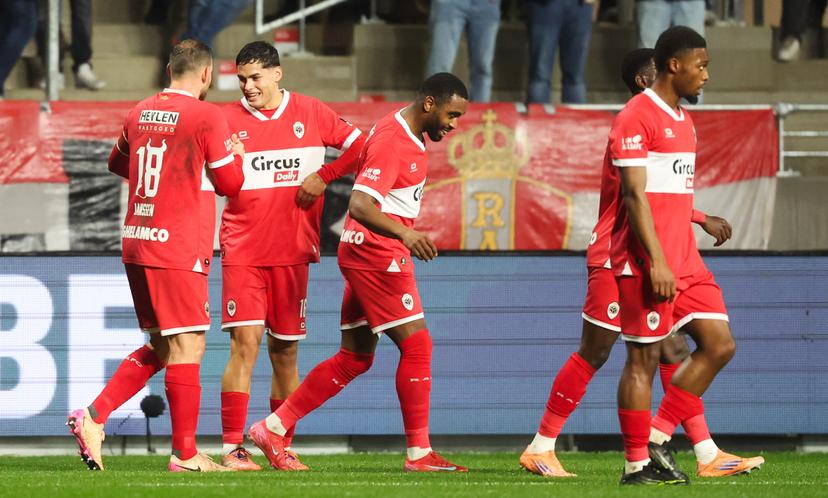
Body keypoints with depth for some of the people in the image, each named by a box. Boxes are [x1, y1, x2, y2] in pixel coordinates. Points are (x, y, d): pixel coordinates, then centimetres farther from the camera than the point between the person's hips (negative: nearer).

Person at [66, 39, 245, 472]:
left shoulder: (139, 114, 10)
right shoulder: (206, 117, -10)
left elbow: (117, 164, 27)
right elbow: (229, 182, -3)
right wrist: (236, 155, 16)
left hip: (136, 242, 7)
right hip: (178, 250, -7)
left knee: (159, 346, 16)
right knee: (187, 346, -2)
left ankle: (93, 416, 5)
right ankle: (185, 453, -1)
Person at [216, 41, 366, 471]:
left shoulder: (310, 114, 4)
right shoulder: (228, 120, 2)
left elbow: (360, 147, 6)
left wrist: (323, 177, -5)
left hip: (292, 252, 2)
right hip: (243, 252, -2)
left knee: (285, 351, 7)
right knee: (244, 343, -12)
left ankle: (283, 447, 15)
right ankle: (232, 448, -12)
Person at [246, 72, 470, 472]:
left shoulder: (408, 134, 12)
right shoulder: (391, 142, -19)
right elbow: (360, 205, -30)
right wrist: (403, 233, -44)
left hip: (366, 255, 10)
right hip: (378, 255, -10)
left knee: (355, 358, 11)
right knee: (417, 346, -8)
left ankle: (272, 428, 13)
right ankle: (419, 454, -3)